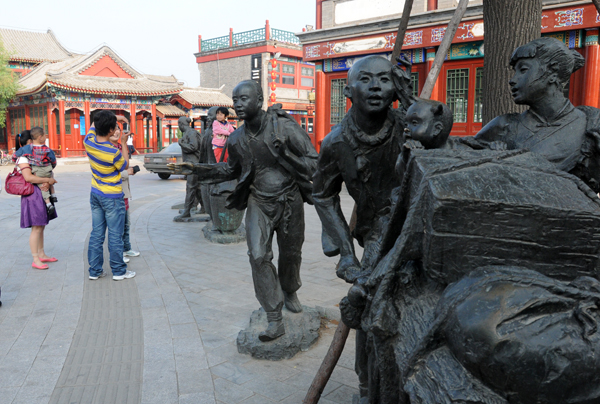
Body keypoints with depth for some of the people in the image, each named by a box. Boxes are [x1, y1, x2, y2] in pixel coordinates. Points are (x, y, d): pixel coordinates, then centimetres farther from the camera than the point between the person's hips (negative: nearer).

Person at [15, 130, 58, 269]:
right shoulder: (23, 158, -13)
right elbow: (28, 177, -25)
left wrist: (47, 183, -11)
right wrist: (48, 180, -18)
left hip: (41, 194, 9)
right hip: (33, 195, -9)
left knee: (41, 227, 15)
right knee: (36, 228, -7)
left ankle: (41, 254, 25)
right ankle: (35, 260, 0)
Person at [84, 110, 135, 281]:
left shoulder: (89, 142, -6)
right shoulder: (113, 152, -24)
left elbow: (94, 124, 16)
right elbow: (125, 166, -3)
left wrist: (114, 118, 13)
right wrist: (124, 144, 0)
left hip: (95, 195, 7)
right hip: (112, 198, -7)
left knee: (96, 234, 11)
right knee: (115, 235, 3)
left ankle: (95, 270, 18)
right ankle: (119, 271, 12)